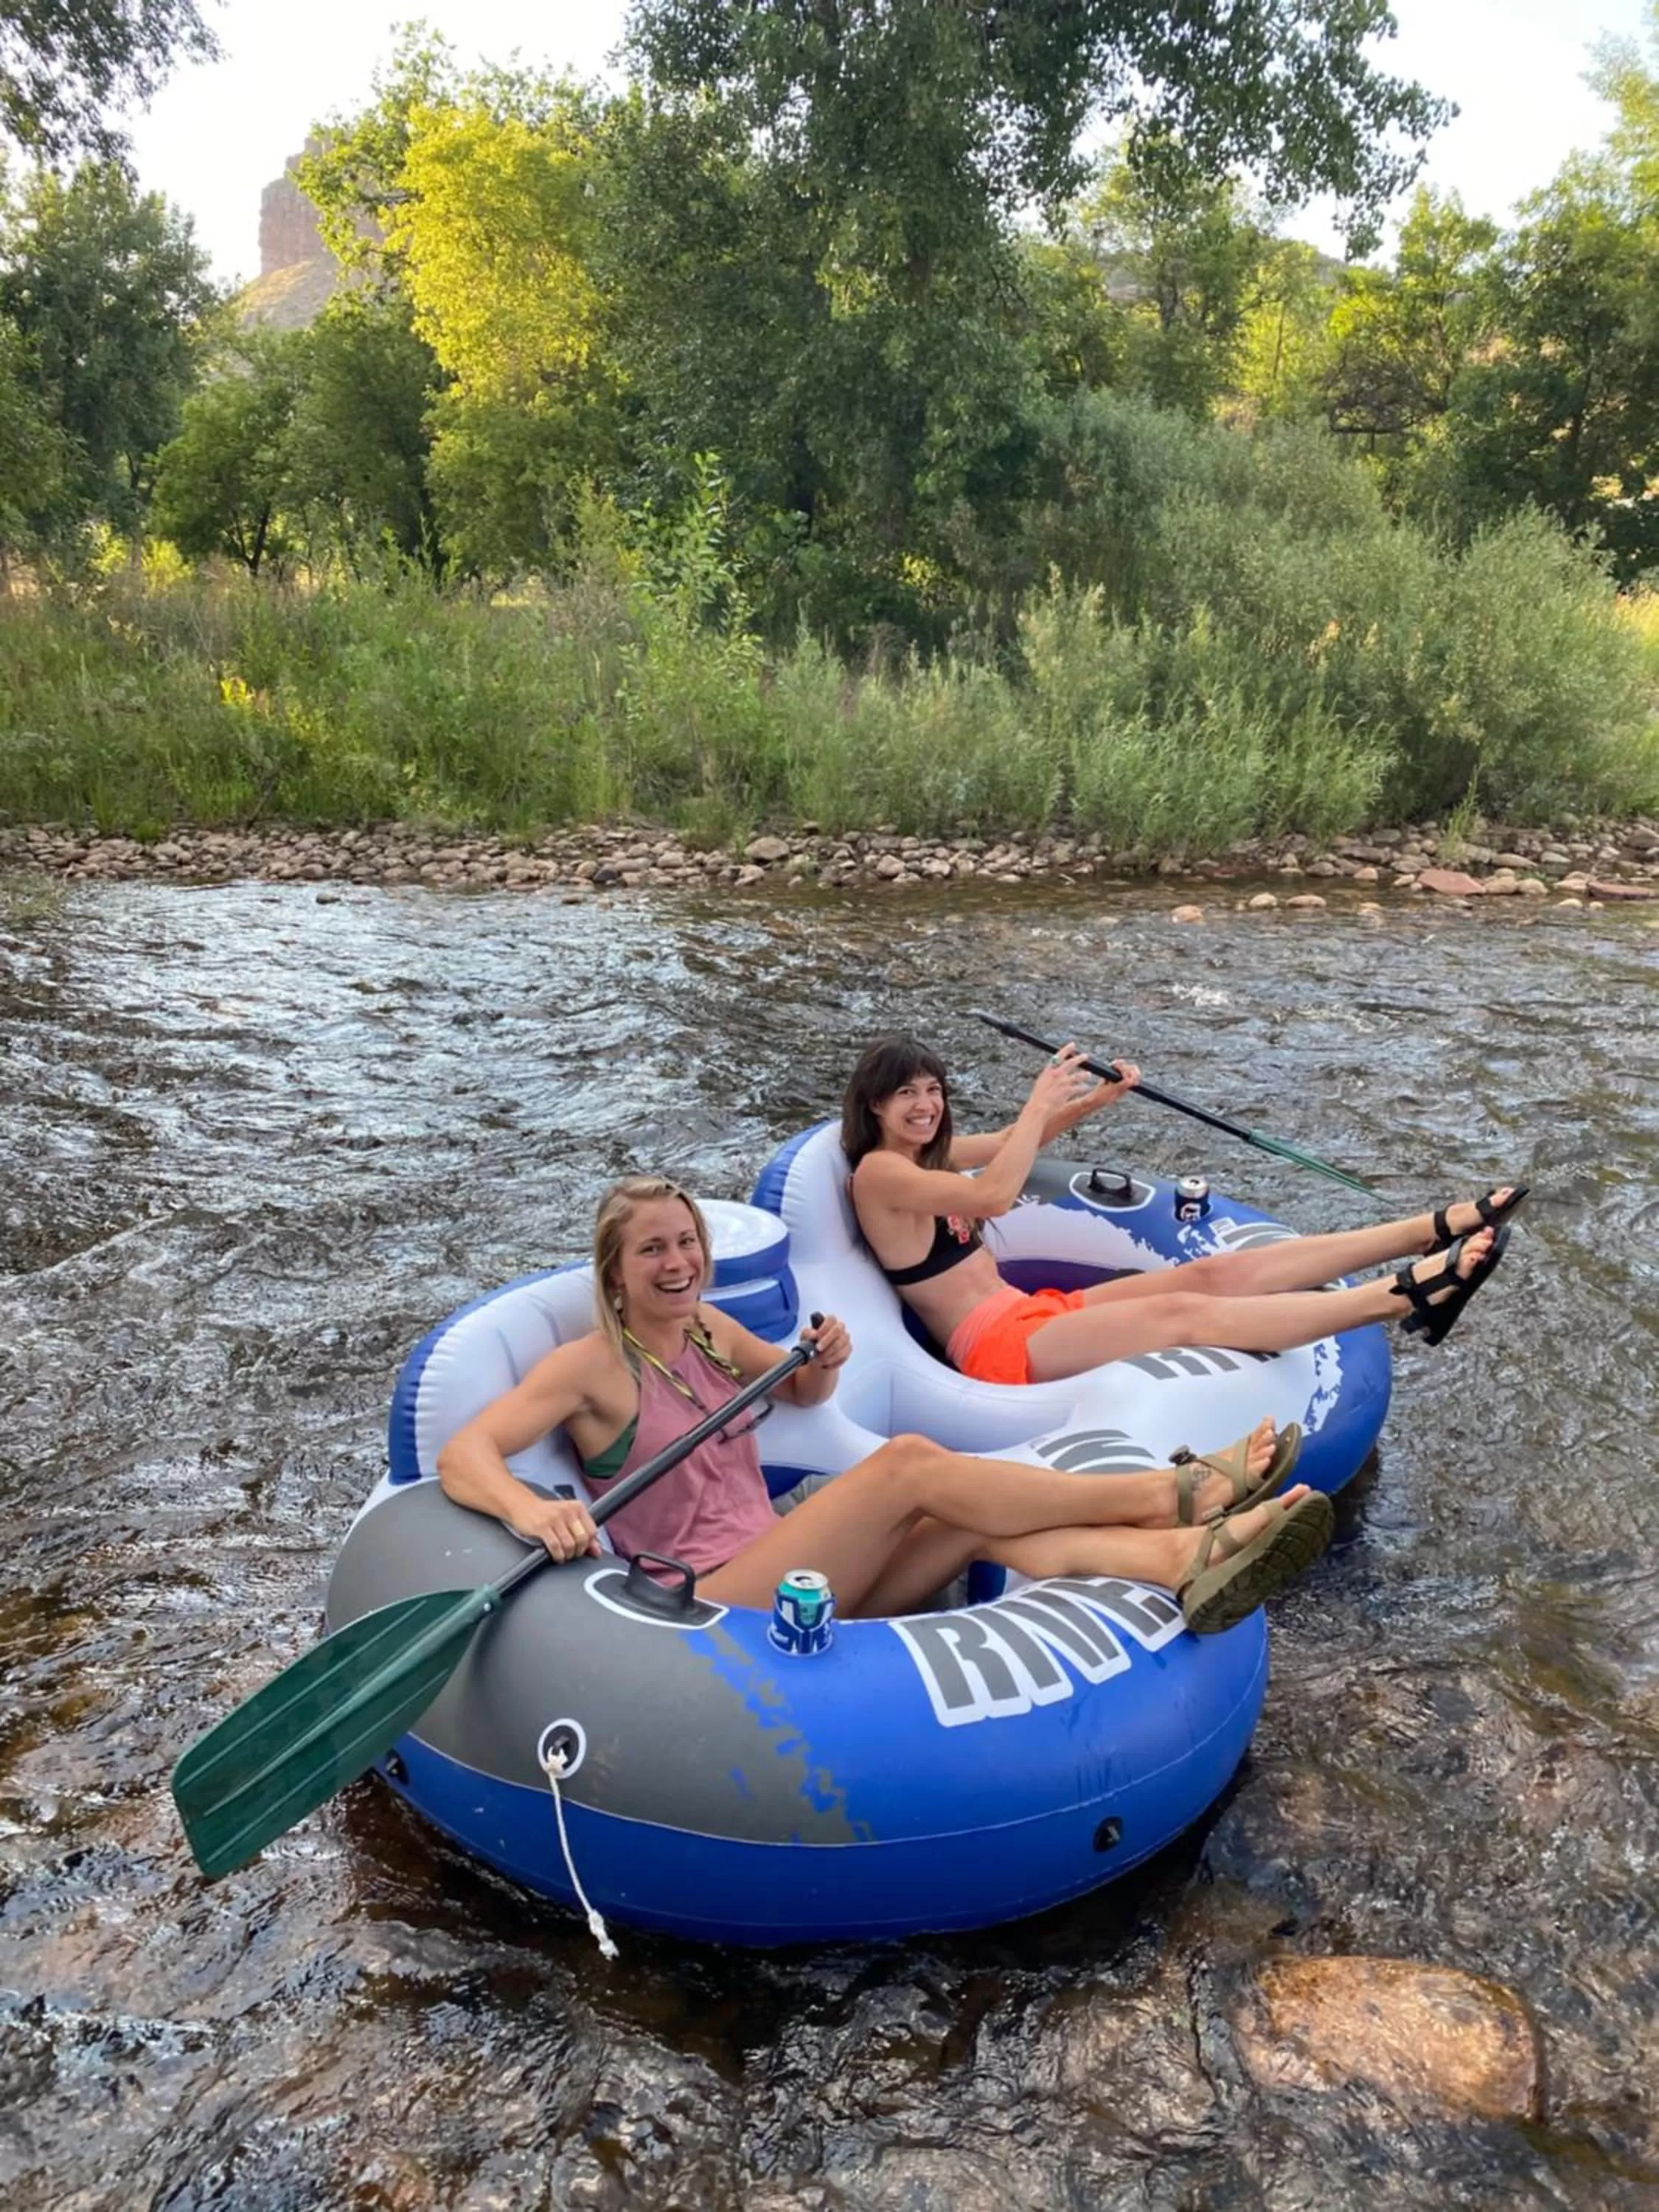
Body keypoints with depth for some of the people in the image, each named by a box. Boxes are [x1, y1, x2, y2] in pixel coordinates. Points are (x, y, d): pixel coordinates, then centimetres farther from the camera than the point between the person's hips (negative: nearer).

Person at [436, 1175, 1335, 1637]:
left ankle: (1183, 1559, -35)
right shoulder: (589, 1366, -7)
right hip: (713, 1606, -7)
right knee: (907, 1462, -23)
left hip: (790, 1585, 7)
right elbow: (461, 1455, -18)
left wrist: (823, 1359, 2)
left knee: (977, 1524, -17)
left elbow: (802, 1393, 28)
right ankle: (1166, 1491, -19)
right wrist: (528, 1508, -41)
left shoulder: (707, 1329, 14)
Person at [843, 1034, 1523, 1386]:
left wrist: (1093, 1100, 7)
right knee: (1185, 1313, -24)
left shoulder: (926, 1153, 15)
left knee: (1213, 1274, -5)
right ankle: (1406, 1295, -34)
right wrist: (1040, 1103, -21)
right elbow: (993, 1195, -28)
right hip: (1000, 1347, -9)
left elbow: (1015, 1142, 24)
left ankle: (1438, 1226, -10)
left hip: (1033, 1315, 9)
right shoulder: (877, 1171, -14)